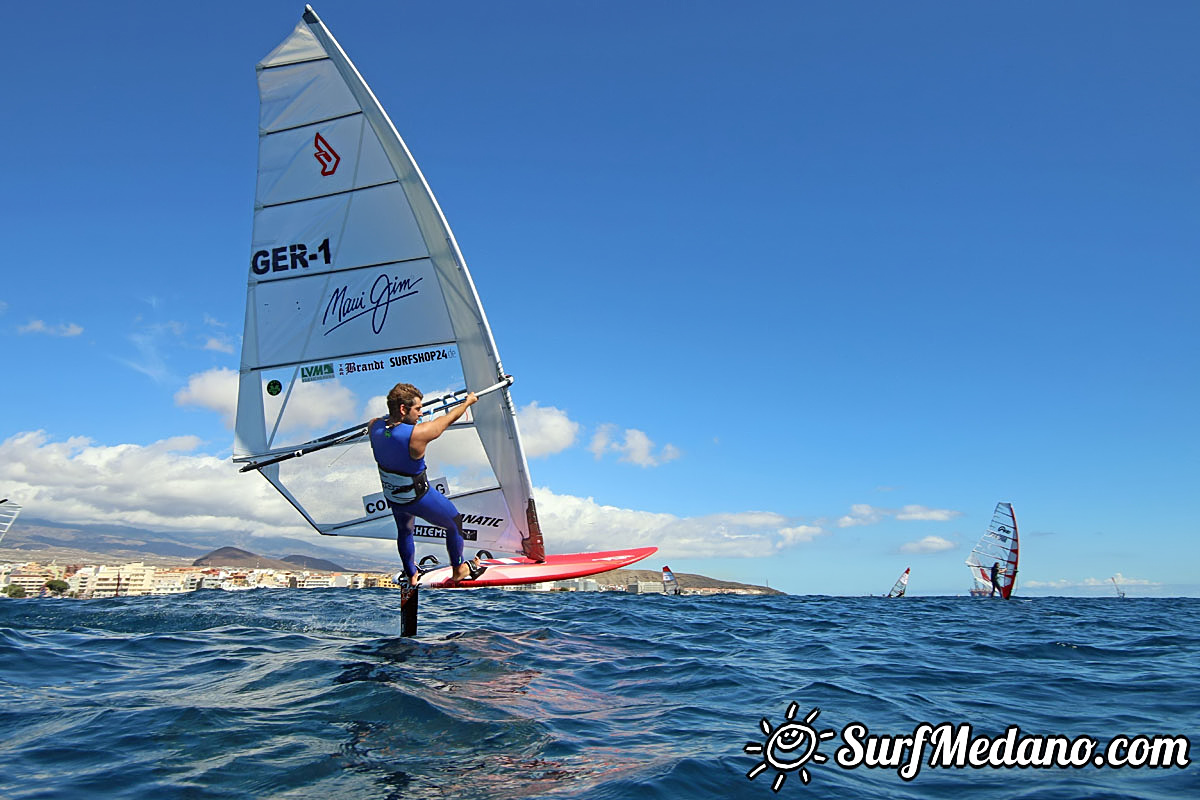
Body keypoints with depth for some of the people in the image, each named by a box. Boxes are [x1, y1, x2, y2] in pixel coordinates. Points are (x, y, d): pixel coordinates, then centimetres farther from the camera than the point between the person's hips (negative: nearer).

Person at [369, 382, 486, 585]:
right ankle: (459, 569, 40)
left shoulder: (374, 426, -18)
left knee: (404, 531, 34)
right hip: (420, 498, -6)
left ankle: (411, 575, 52)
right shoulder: (417, 434, -34)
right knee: (455, 522, 21)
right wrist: (468, 402, 1)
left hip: (392, 497, 6)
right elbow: (448, 419, -16)